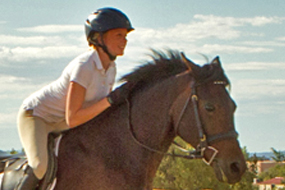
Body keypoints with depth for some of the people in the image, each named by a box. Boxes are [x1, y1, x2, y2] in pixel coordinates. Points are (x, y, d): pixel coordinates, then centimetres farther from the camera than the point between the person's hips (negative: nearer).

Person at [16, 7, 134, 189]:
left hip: (59, 126, 9)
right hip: (34, 115, -9)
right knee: (40, 166, -34)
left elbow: (100, 105, 11)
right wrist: (110, 100, -31)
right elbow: (72, 119, -30)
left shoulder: (110, 68, -2)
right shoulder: (83, 66, -29)